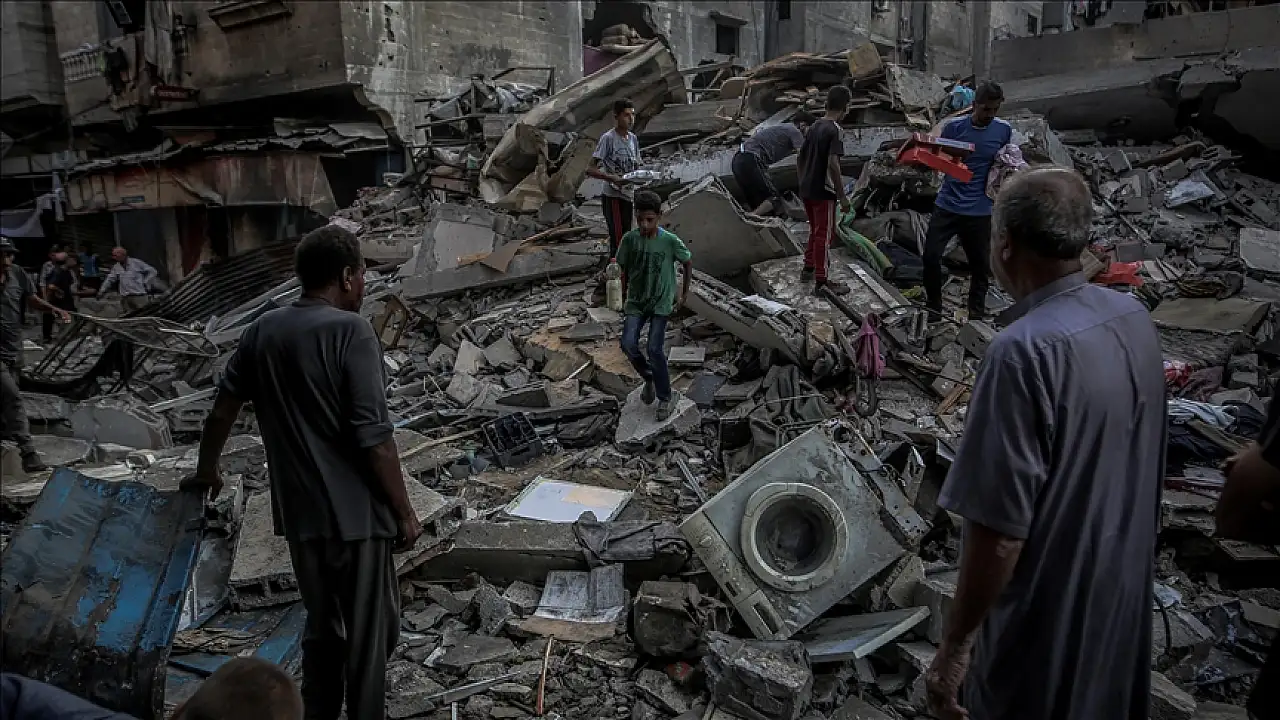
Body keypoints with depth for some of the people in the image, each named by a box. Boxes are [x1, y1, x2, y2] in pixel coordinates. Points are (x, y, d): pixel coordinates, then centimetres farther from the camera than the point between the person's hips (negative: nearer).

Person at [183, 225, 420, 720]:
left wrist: (206, 471, 31)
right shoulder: (350, 330, -15)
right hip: (356, 512, -6)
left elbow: (223, 409, 15)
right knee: (370, 631, 8)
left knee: (321, 626, 22)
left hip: (300, 512, 7)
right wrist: (404, 511, -10)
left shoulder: (261, 332, 5)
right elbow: (373, 436, -19)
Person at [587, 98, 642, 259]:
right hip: (612, 196, -7)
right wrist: (612, 178, -28)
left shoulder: (633, 139, 11)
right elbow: (591, 169, -15)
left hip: (628, 196, 8)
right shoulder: (608, 138, -12)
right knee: (617, 239, -11)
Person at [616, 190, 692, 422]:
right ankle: (649, 378, 18)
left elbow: (688, 263, 0)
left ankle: (665, 398, 9)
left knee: (654, 349, -11)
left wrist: (684, 293, 4)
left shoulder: (670, 241, -17)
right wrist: (625, 299, 8)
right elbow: (625, 271, 3)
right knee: (628, 344, -12)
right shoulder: (629, 239, -11)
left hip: (661, 303, -3)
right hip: (636, 302, 3)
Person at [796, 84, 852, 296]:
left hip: (806, 190, 8)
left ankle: (808, 269, 31)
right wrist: (842, 196, -19)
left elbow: (800, 158, 14)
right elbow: (833, 164, -23)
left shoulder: (814, 127, 9)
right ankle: (821, 280, 2)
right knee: (824, 234, -1)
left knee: (815, 230, 21)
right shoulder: (835, 130, -15)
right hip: (823, 192, -8)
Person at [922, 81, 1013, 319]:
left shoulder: (1004, 130, -2)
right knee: (931, 255, -4)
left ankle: (976, 314, 24)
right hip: (948, 204, 0)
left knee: (980, 264, 8)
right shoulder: (953, 126, -6)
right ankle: (934, 307, 16)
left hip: (980, 210, 0)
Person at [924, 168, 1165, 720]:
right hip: (1123, 586, 7)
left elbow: (1000, 527, -28)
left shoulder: (1025, 351, -29)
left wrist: (955, 645, -18)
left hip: (1048, 610, -7)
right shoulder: (1134, 318, -3)